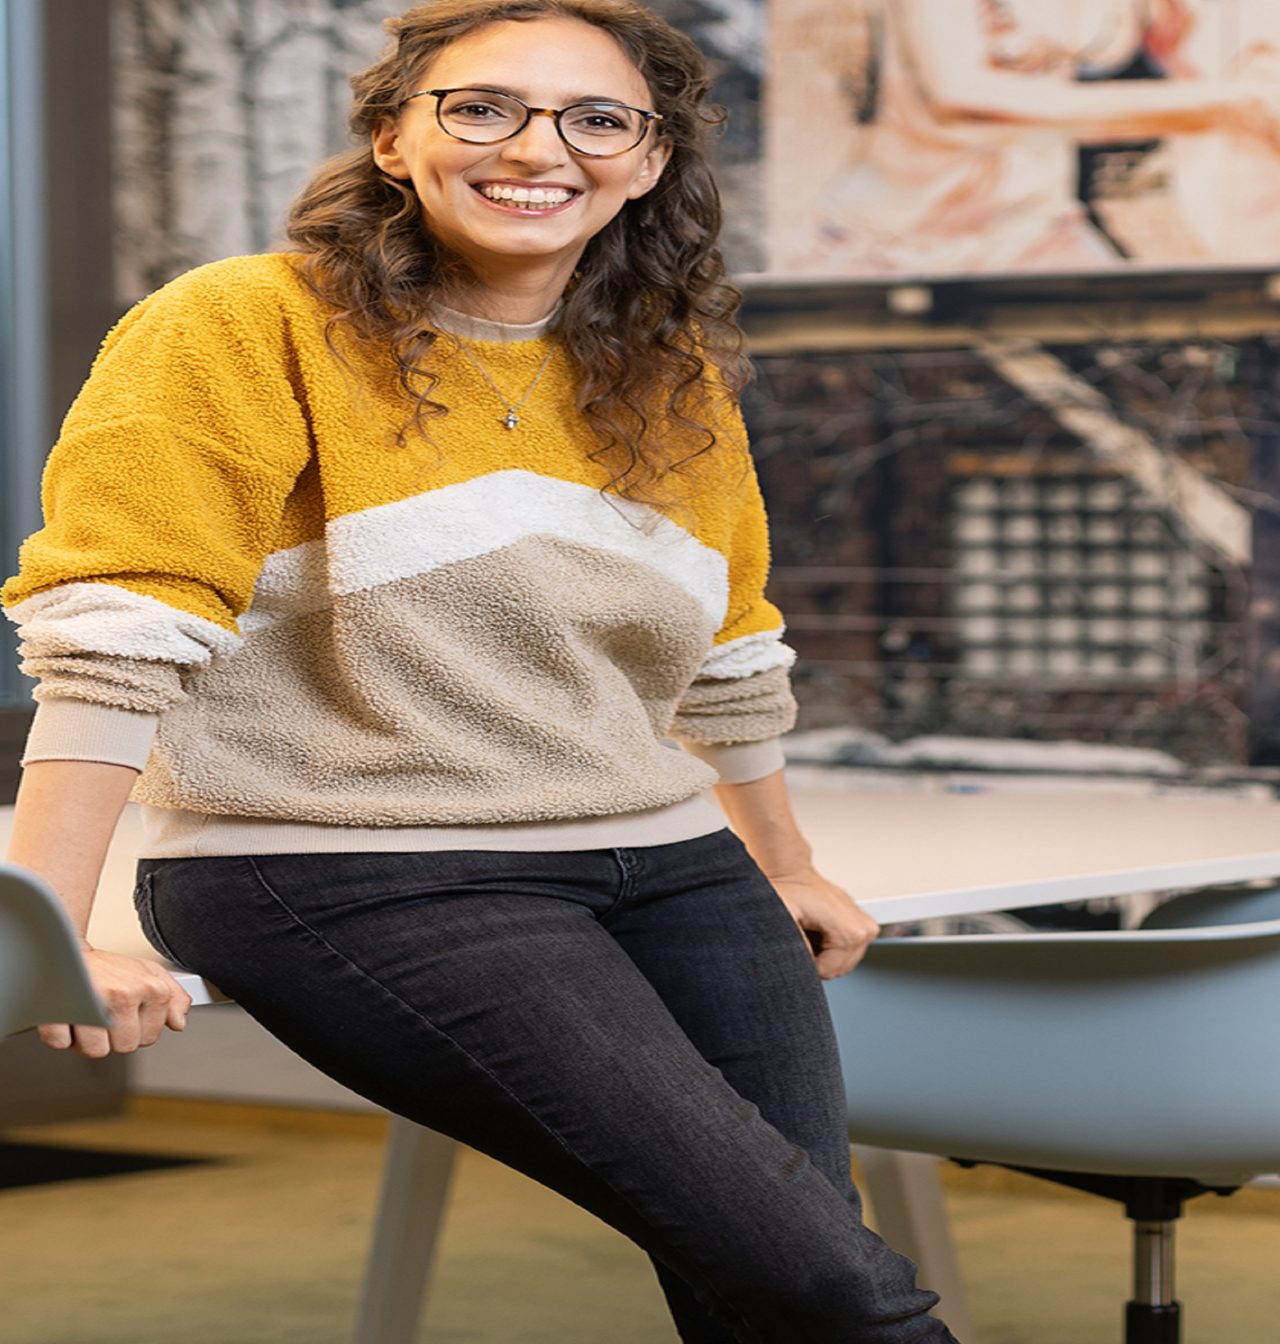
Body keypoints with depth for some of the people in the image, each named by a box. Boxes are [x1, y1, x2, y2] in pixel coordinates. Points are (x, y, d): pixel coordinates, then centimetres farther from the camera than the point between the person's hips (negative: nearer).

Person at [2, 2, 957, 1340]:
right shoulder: (245, 330, -4)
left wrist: (783, 869, 38)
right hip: (351, 880, -6)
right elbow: (115, 634, -14)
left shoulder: (675, 380, 15)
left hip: (659, 864, 7)